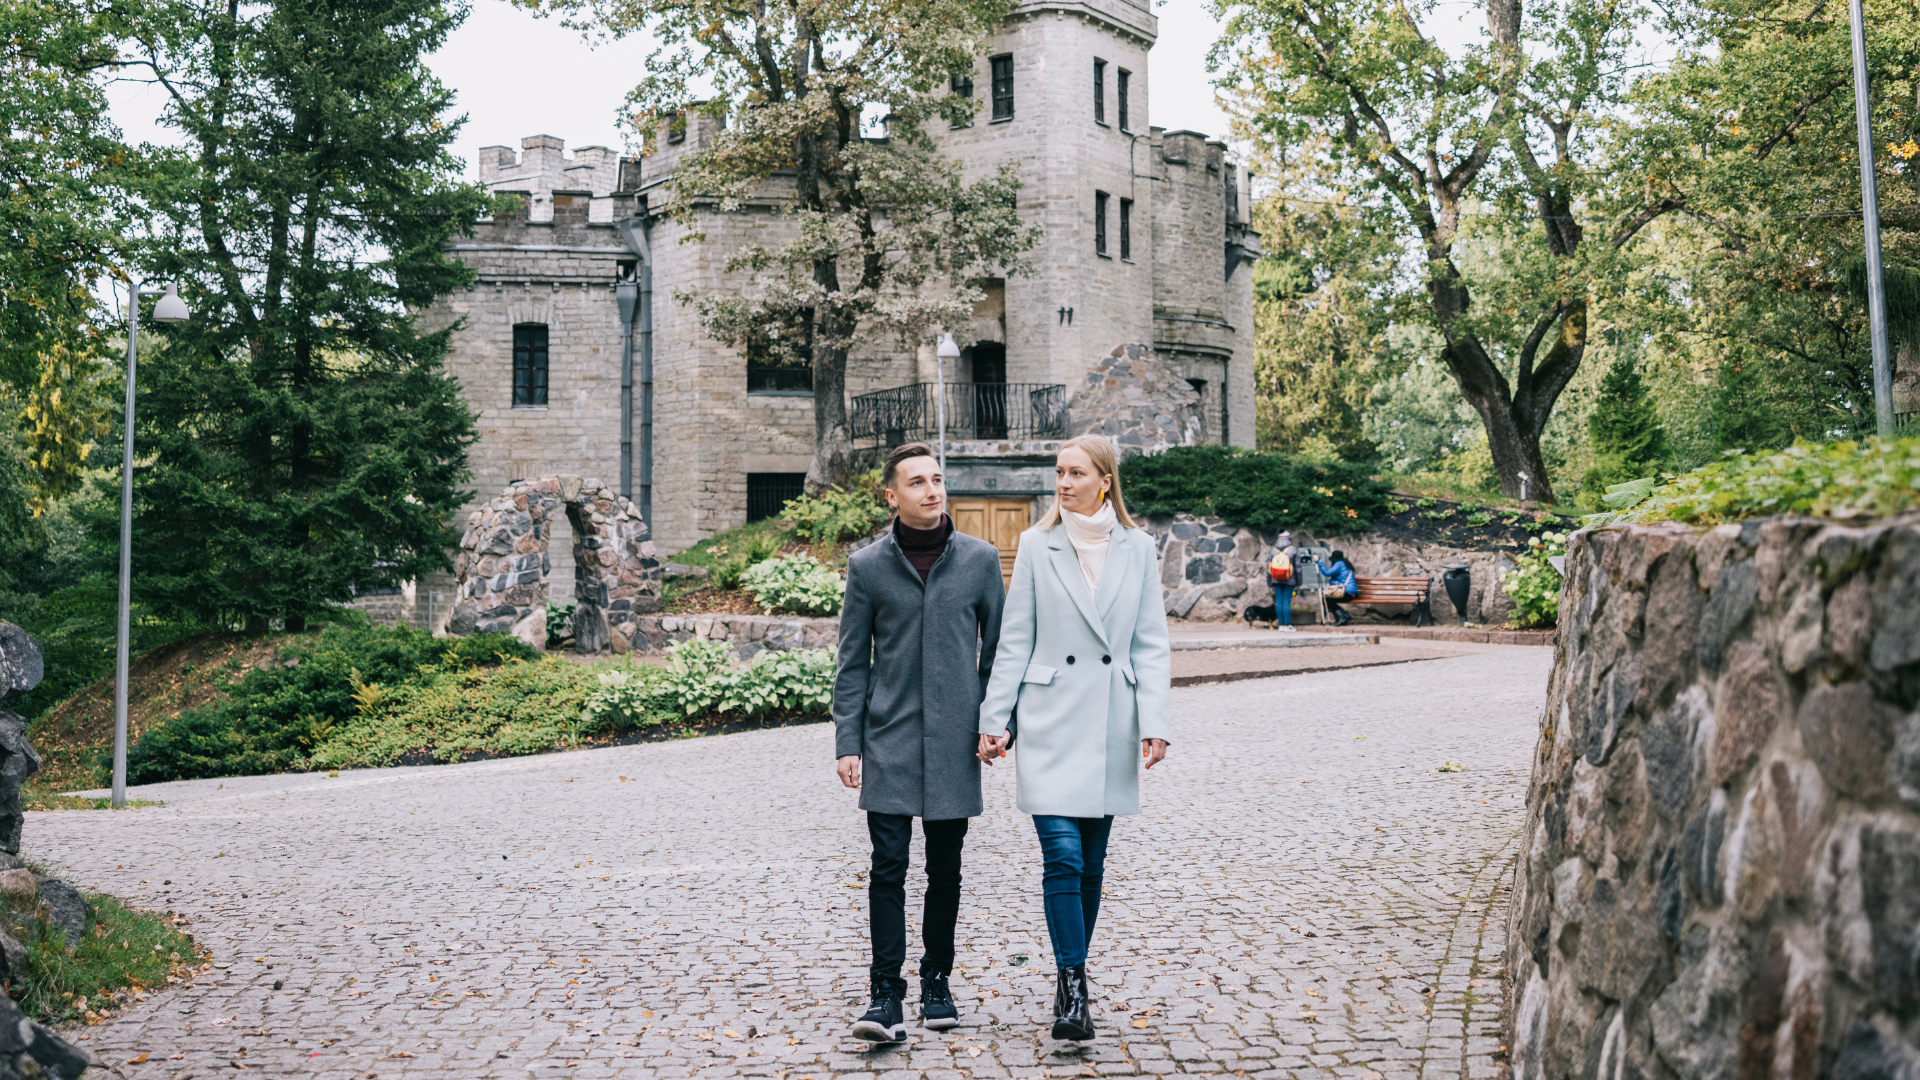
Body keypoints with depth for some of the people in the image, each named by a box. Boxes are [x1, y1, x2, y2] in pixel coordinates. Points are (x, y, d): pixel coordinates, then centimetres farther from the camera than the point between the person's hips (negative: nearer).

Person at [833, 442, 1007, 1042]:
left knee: (945, 870, 10)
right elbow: (852, 662, 4)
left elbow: (998, 649, 9)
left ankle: (937, 981, 25)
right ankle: (887, 996, -1)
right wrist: (847, 742, -2)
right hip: (889, 741, -1)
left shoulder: (981, 559, 4)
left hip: (954, 743, 1)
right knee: (888, 867, -6)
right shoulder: (867, 566, 2)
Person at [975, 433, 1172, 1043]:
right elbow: (1014, 643, 3)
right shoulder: (1036, 546, 2)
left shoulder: (1137, 549, 5)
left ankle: (1070, 980, 23)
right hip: (1050, 722, -2)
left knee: (1091, 862, 10)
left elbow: (1151, 645, 4)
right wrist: (994, 719, 0)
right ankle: (1073, 989, -7)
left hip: (1110, 727, 2)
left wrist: (1155, 722, -6)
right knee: (1062, 855, -11)